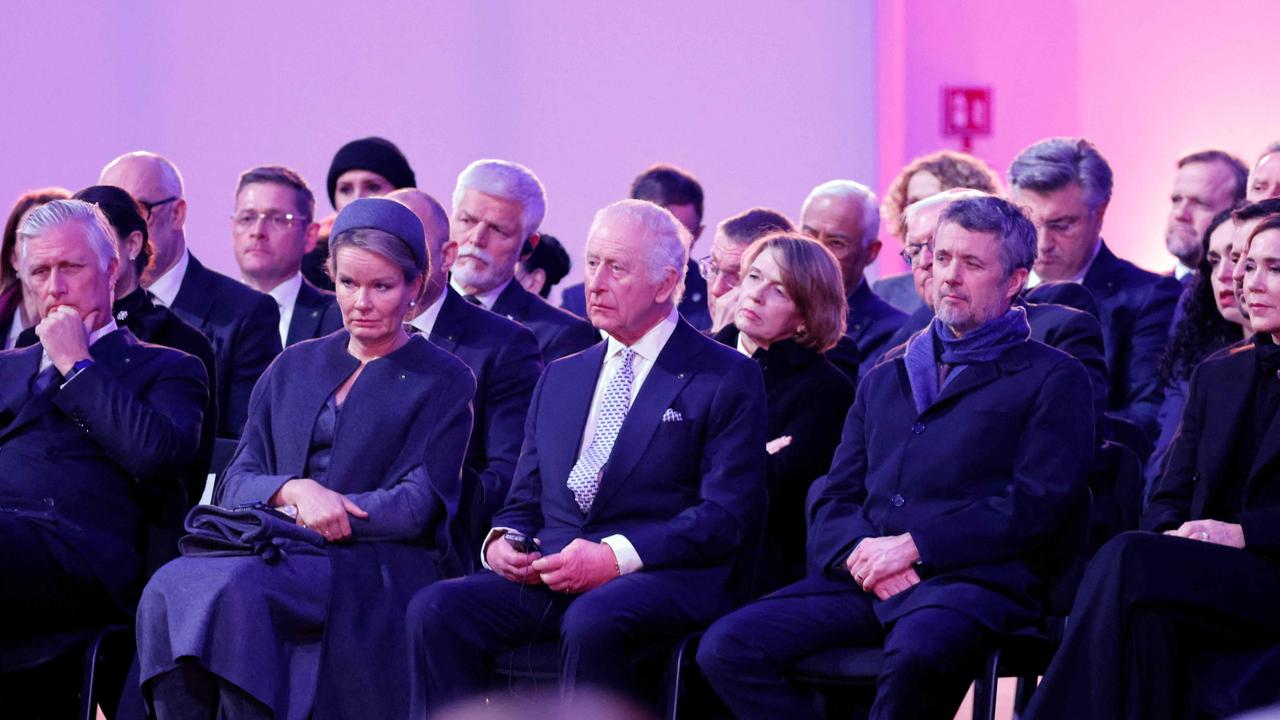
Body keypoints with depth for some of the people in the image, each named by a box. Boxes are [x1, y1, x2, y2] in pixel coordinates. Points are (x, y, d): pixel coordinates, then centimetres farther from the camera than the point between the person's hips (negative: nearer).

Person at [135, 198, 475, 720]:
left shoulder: (443, 381, 8)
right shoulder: (293, 368, 21)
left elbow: (419, 507, -3)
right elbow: (236, 483, 13)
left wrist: (292, 515, -9)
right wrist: (293, 489, -11)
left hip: (379, 570, -4)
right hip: (286, 558, 4)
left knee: (233, 588, -34)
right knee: (168, 589, -29)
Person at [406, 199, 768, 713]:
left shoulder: (727, 378, 4)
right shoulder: (561, 378, 23)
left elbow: (729, 515, -6)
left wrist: (616, 556, -17)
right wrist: (501, 541, -2)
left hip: (666, 579, -5)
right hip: (547, 580, 5)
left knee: (593, 620, -39)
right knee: (435, 611, -23)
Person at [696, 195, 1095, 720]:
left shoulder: (1051, 378, 9)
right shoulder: (884, 380, 26)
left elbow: (1036, 506, -4)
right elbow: (832, 501, 19)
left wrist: (912, 547, -11)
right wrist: (860, 552, -5)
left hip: (972, 580, -5)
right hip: (864, 582, 5)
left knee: (917, 650, -41)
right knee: (726, 647, -20)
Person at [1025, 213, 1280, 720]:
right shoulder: (1216, 375, 24)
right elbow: (1172, 494, 17)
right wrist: (1169, 534, -7)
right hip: (1206, 572, 5)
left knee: (1130, 562, -31)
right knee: (1150, 616, -34)